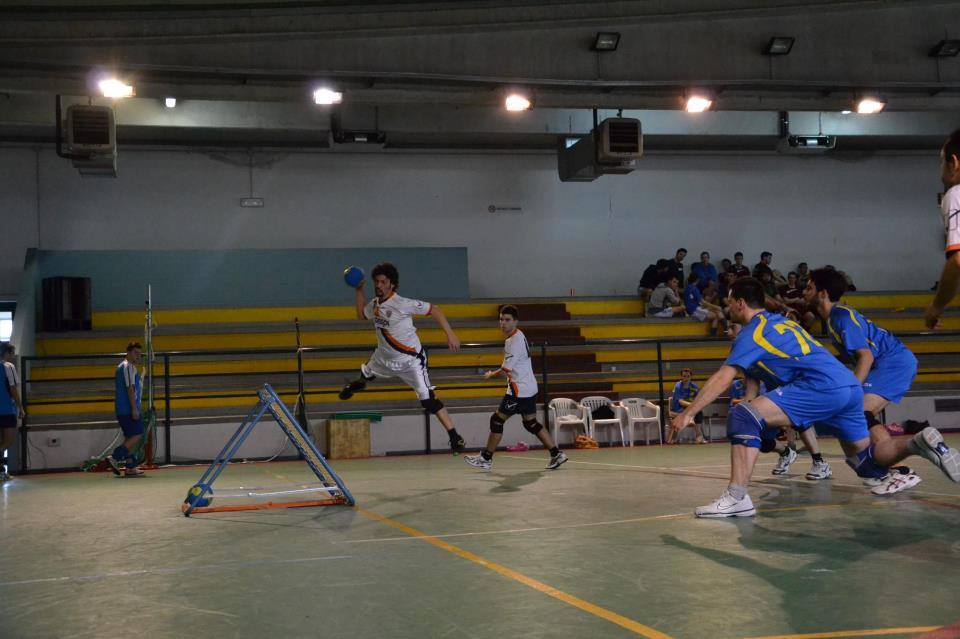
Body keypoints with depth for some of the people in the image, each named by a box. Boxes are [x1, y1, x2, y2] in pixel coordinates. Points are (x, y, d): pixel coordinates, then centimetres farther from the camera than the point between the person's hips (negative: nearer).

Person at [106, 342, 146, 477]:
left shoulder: (121, 366, 22)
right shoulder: (129, 366, -9)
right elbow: (130, 388, -17)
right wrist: (134, 409, -20)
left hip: (121, 409, 10)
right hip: (129, 408, -10)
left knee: (129, 437, 10)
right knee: (137, 435, -10)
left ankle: (130, 467, 9)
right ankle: (115, 457, -16)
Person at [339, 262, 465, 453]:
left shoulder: (403, 304, -25)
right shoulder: (375, 304, -2)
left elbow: (434, 309, -22)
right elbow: (361, 314, 21)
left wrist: (450, 334, -28)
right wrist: (359, 290, 9)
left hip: (411, 360, -7)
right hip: (384, 357, 7)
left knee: (428, 399, -18)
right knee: (365, 374, 32)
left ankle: (454, 436, -13)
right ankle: (356, 385, 71)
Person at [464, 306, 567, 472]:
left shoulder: (514, 341, -17)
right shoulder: (519, 336, 14)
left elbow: (506, 369, -16)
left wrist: (490, 375, 0)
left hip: (519, 390, -10)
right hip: (529, 389, 10)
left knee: (497, 420, -3)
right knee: (531, 423, 14)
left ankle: (486, 459, 4)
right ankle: (557, 454, 12)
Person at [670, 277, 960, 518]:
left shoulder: (753, 331, 2)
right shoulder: (781, 321, 27)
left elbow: (722, 379, -5)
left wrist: (688, 413, -3)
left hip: (822, 387, -9)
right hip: (850, 386, 9)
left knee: (742, 417, -14)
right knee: (865, 461, 22)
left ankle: (737, 498, -25)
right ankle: (918, 443, -2)